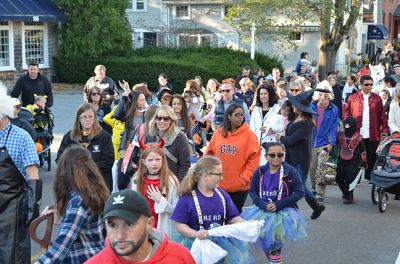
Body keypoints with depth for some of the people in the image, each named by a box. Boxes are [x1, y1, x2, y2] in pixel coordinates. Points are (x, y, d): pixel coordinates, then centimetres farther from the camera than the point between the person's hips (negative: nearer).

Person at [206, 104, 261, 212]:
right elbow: (210, 154, 11)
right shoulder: (219, 133, 5)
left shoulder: (249, 134, -5)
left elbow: (254, 158, -8)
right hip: (219, 184, 3)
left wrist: (245, 177, -11)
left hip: (240, 186, -3)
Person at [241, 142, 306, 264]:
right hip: (262, 208, 2)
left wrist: (279, 205, -15)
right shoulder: (260, 172, 2)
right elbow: (252, 191, 5)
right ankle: (271, 254, 10)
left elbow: (299, 192, -7)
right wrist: (263, 205, -14)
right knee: (256, 226, -18)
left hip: (284, 210, -2)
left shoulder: (290, 171, -6)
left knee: (277, 226, -25)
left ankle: (276, 251, 7)